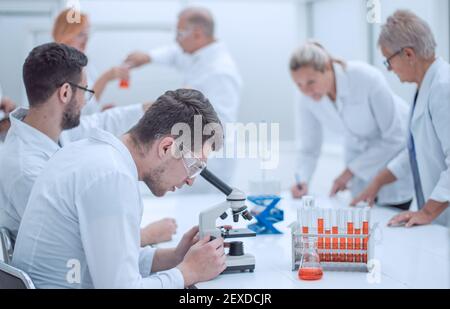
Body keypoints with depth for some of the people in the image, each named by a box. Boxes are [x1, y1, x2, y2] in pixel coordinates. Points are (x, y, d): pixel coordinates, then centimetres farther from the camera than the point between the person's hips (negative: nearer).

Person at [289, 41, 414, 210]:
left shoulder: (367, 78, -31)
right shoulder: (308, 99, -17)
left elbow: (394, 137, -24)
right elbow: (309, 148, -5)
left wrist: (350, 171, -23)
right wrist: (303, 181, -24)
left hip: (395, 148, -4)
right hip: (359, 151, 4)